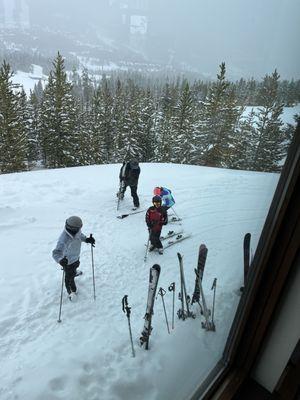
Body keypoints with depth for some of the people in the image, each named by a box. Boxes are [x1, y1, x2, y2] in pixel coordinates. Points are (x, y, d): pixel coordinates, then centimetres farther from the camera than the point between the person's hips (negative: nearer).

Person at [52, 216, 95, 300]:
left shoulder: (76, 231, -23)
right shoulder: (64, 239, -45)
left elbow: (80, 235, -1)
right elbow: (56, 252, -46)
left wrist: (87, 239, -19)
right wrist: (61, 260, -66)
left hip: (76, 256, 7)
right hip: (68, 261, -7)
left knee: (75, 266, 38)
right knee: (69, 276, 18)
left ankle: (74, 272, 73)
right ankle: (71, 291, 47)